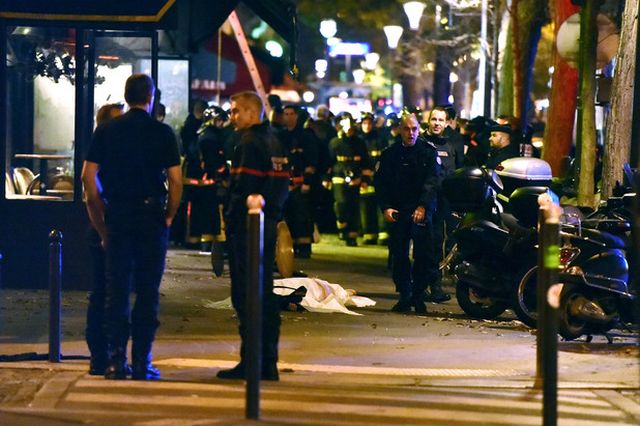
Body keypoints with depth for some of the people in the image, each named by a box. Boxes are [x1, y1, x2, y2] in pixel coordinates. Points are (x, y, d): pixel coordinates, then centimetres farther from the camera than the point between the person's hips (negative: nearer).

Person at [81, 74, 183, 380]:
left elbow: (88, 177, 1)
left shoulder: (106, 131, 4)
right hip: (151, 216, -2)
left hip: (117, 217, 2)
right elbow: (175, 181, -6)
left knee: (116, 290, 7)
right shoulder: (162, 133, -1)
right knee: (147, 292, 2)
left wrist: (101, 225, 6)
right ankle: (141, 363, 1)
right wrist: (168, 217, 6)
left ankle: (116, 359, 4)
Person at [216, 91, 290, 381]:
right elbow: (282, 186, 17)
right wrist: (273, 215, 14)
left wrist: (230, 220, -12)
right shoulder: (274, 142, 16)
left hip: (246, 227, -9)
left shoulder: (249, 143, -13)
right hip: (268, 226, 9)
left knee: (246, 296, -6)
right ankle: (268, 362, 15)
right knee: (265, 294, 12)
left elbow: (242, 189, -19)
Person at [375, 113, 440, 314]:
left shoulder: (428, 152, 3)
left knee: (423, 252, -9)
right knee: (399, 254, 2)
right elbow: (381, 182, 10)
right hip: (397, 210, 2)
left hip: (422, 210, -2)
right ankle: (404, 296, 9)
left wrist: (423, 206, -18)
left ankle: (418, 295, -3)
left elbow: (432, 182, -6)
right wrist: (385, 207, -5)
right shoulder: (390, 154, 10)